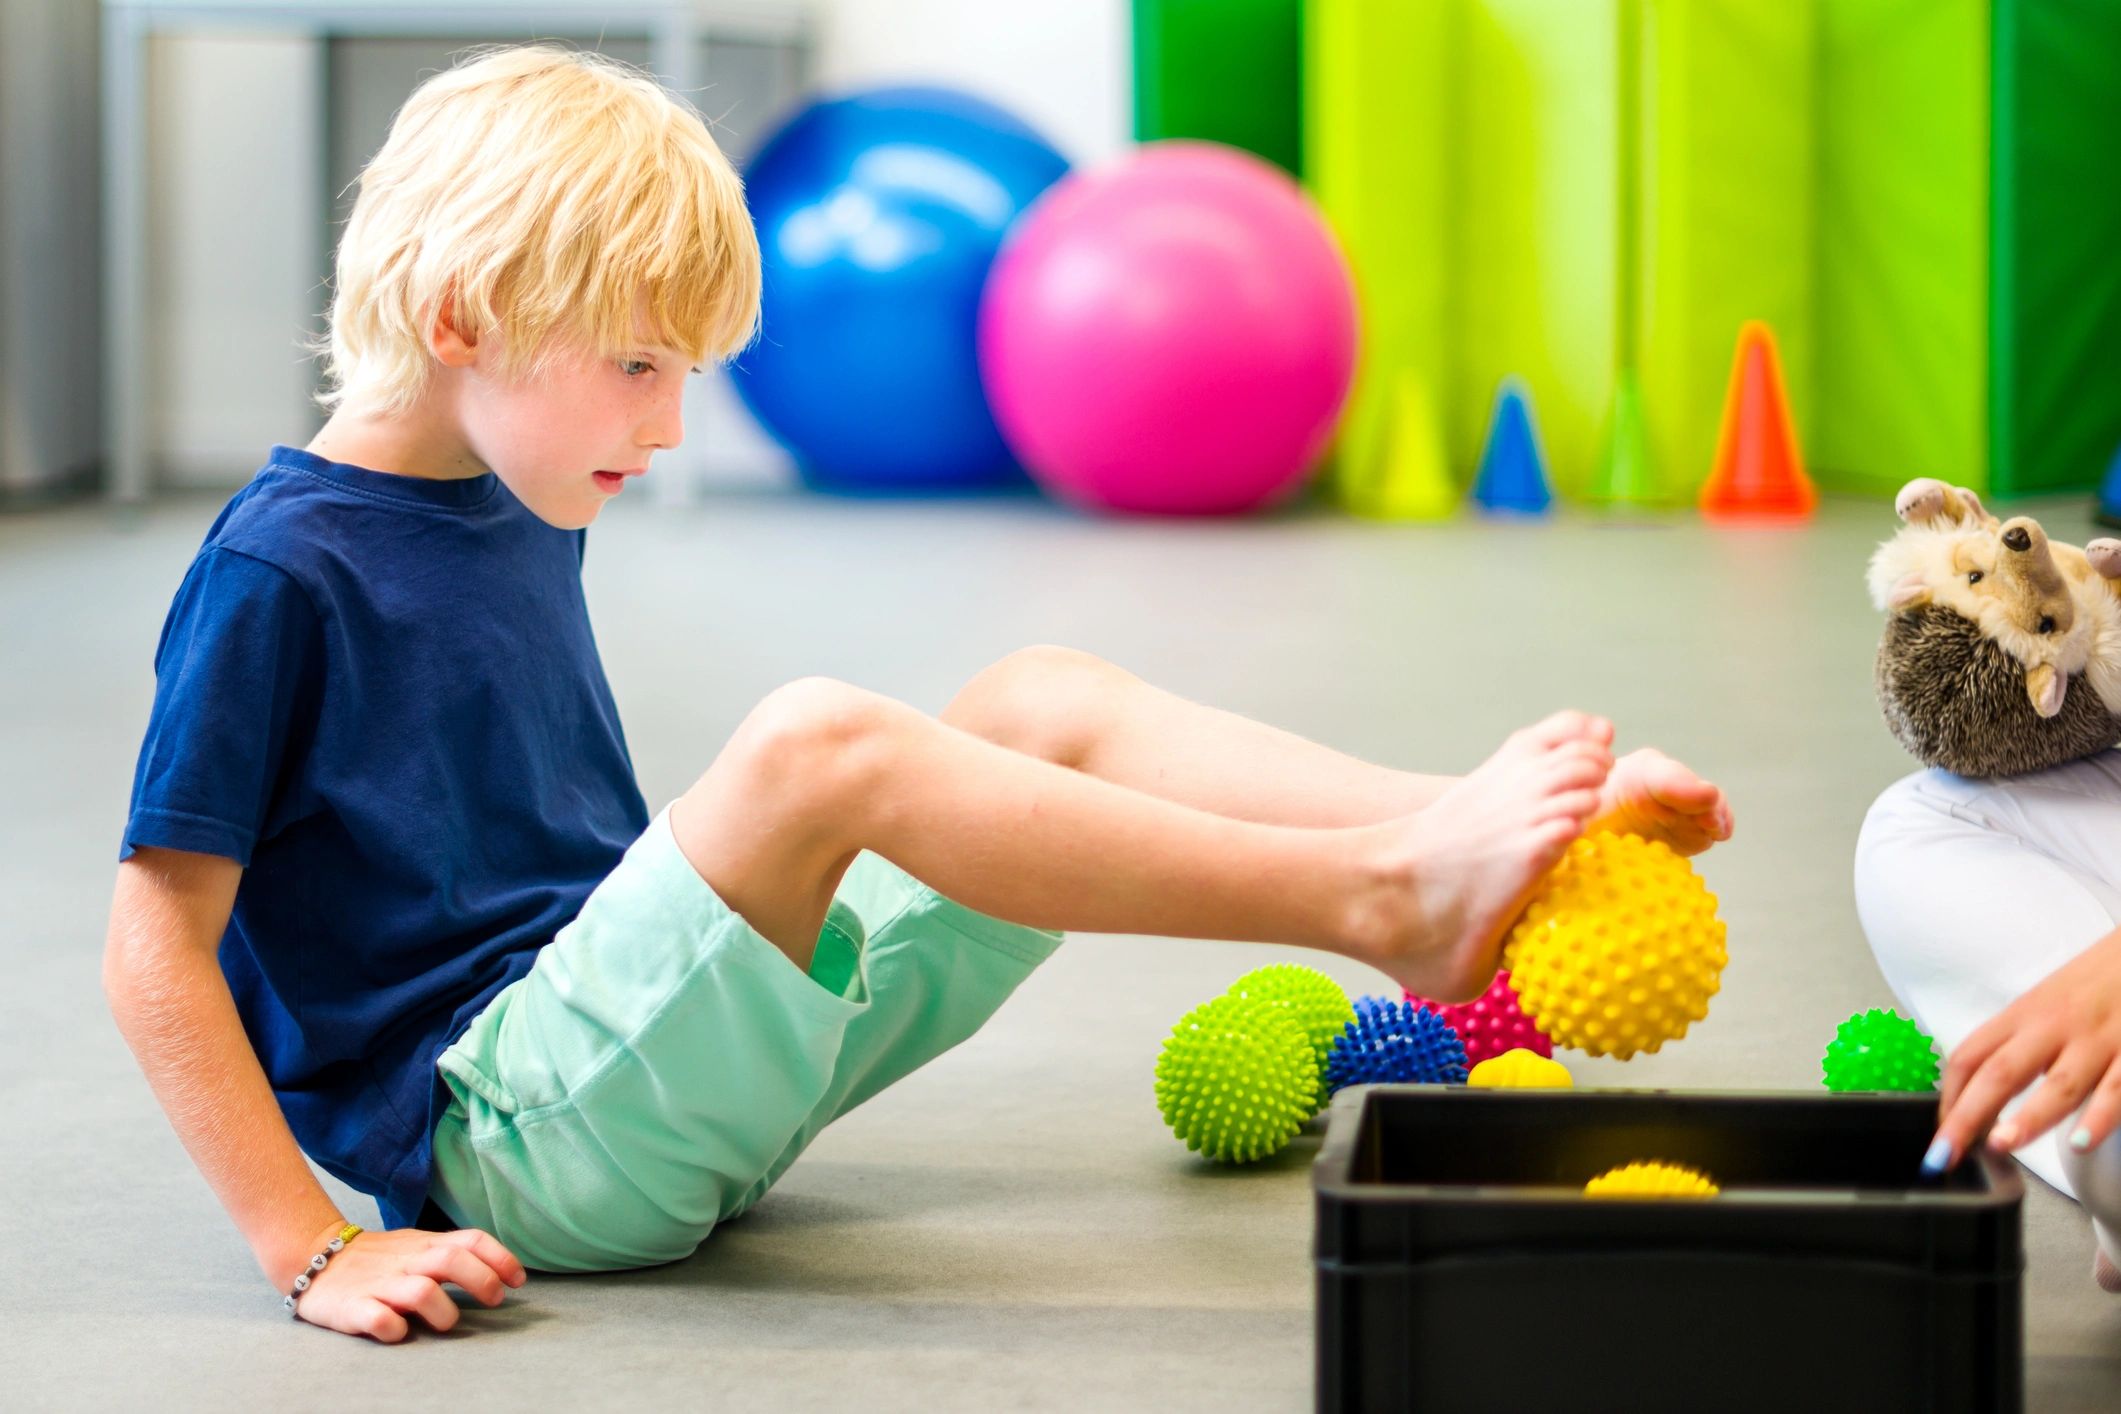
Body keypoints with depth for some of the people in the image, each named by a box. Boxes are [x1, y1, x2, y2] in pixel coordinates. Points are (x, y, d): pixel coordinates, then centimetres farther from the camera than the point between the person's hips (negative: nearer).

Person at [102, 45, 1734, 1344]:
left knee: (1041, 701, 0)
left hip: (649, 1070, 9)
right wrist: (316, 1252, -22)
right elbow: (157, 952, -17)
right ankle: (1374, 900, -32)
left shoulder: (522, 517, 14)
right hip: (503, 1128, -9)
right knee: (818, 746, -32)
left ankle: (1501, 832, -17)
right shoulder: (278, 572, -13)